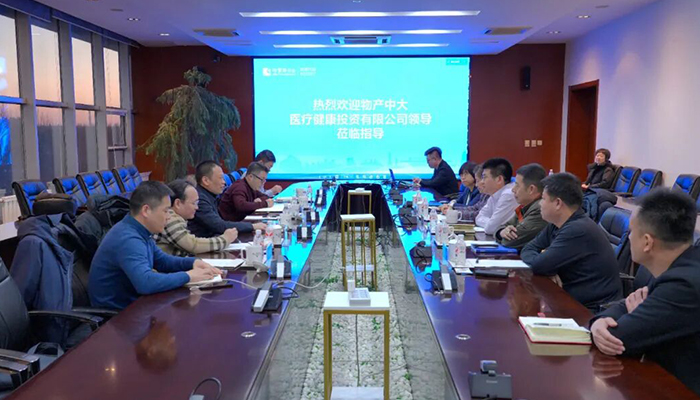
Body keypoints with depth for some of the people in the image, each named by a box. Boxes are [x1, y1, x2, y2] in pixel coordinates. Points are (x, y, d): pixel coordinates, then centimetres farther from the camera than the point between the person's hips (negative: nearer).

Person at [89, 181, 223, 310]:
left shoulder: (139, 231, 3)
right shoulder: (128, 240, -26)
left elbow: (161, 260, 18)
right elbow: (146, 283, -39)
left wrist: (193, 262, 0)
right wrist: (188, 276, -26)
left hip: (131, 302, 9)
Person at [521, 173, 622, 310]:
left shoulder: (578, 230, -23)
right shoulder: (557, 225, 4)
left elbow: (537, 266, -24)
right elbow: (528, 249, 7)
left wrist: (541, 258, -2)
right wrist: (544, 258, -12)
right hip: (574, 300, 7)